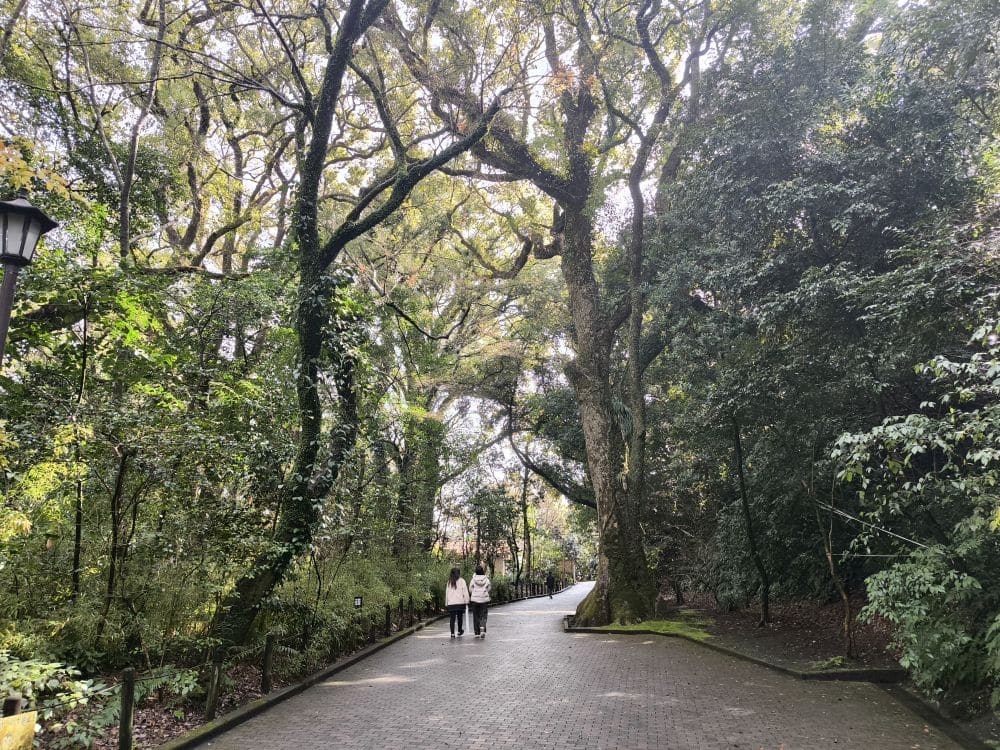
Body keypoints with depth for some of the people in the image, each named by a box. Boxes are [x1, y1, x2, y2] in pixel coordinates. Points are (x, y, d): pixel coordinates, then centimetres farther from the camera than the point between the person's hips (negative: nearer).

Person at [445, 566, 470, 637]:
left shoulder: (449, 582, 9)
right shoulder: (461, 581, -1)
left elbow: (446, 593, 11)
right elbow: (465, 591, -5)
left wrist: (446, 603, 15)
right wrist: (467, 600, -1)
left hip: (451, 603, 2)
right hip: (460, 602, -2)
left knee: (452, 618, 1)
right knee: (460, 617, 15)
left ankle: (452, 633, -8)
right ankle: (460, 631, 27)